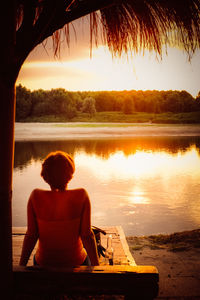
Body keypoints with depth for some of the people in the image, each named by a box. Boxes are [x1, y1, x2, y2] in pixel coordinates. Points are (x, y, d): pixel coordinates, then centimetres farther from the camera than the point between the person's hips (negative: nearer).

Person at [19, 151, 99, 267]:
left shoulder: (36, 197, -15)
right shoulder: (81, 196, -18)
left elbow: (31, 235, -11)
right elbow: (86, 235, -15)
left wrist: (21, 265, 1)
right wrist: (96, 266, -4)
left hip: (44, 262, 1)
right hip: (75, 262, -1)